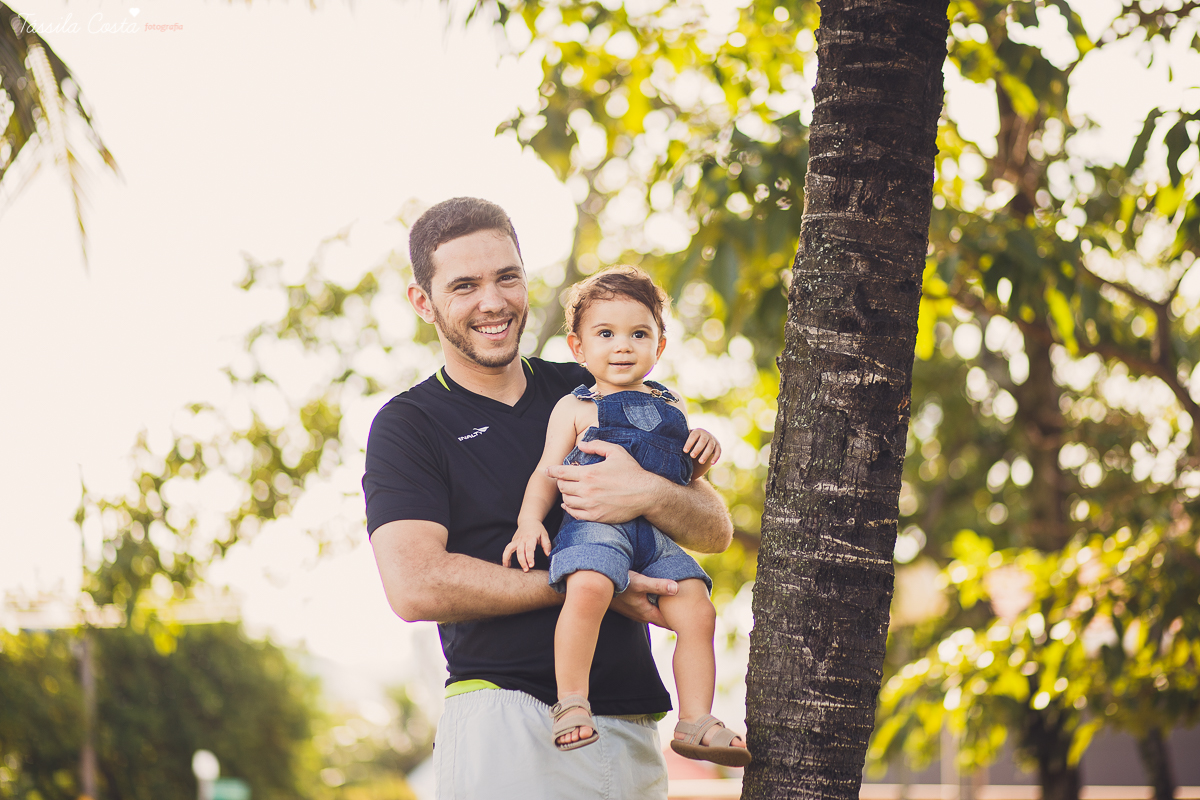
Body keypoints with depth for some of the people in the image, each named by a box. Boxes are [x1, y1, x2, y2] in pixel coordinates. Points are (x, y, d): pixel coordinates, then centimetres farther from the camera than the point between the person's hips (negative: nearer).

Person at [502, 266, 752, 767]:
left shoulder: (668, 406, 24)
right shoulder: (576, 408, 10)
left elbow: (682, 474, 33)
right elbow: (547, 472, 5)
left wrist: (703, 455, 10)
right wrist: (530, 520, -12)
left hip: (659, 535, 5)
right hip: (595, 522, -5)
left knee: (696, 611, -10)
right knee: (587, 589, -34)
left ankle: (696, 721, -1)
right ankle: (571, 703, -25)